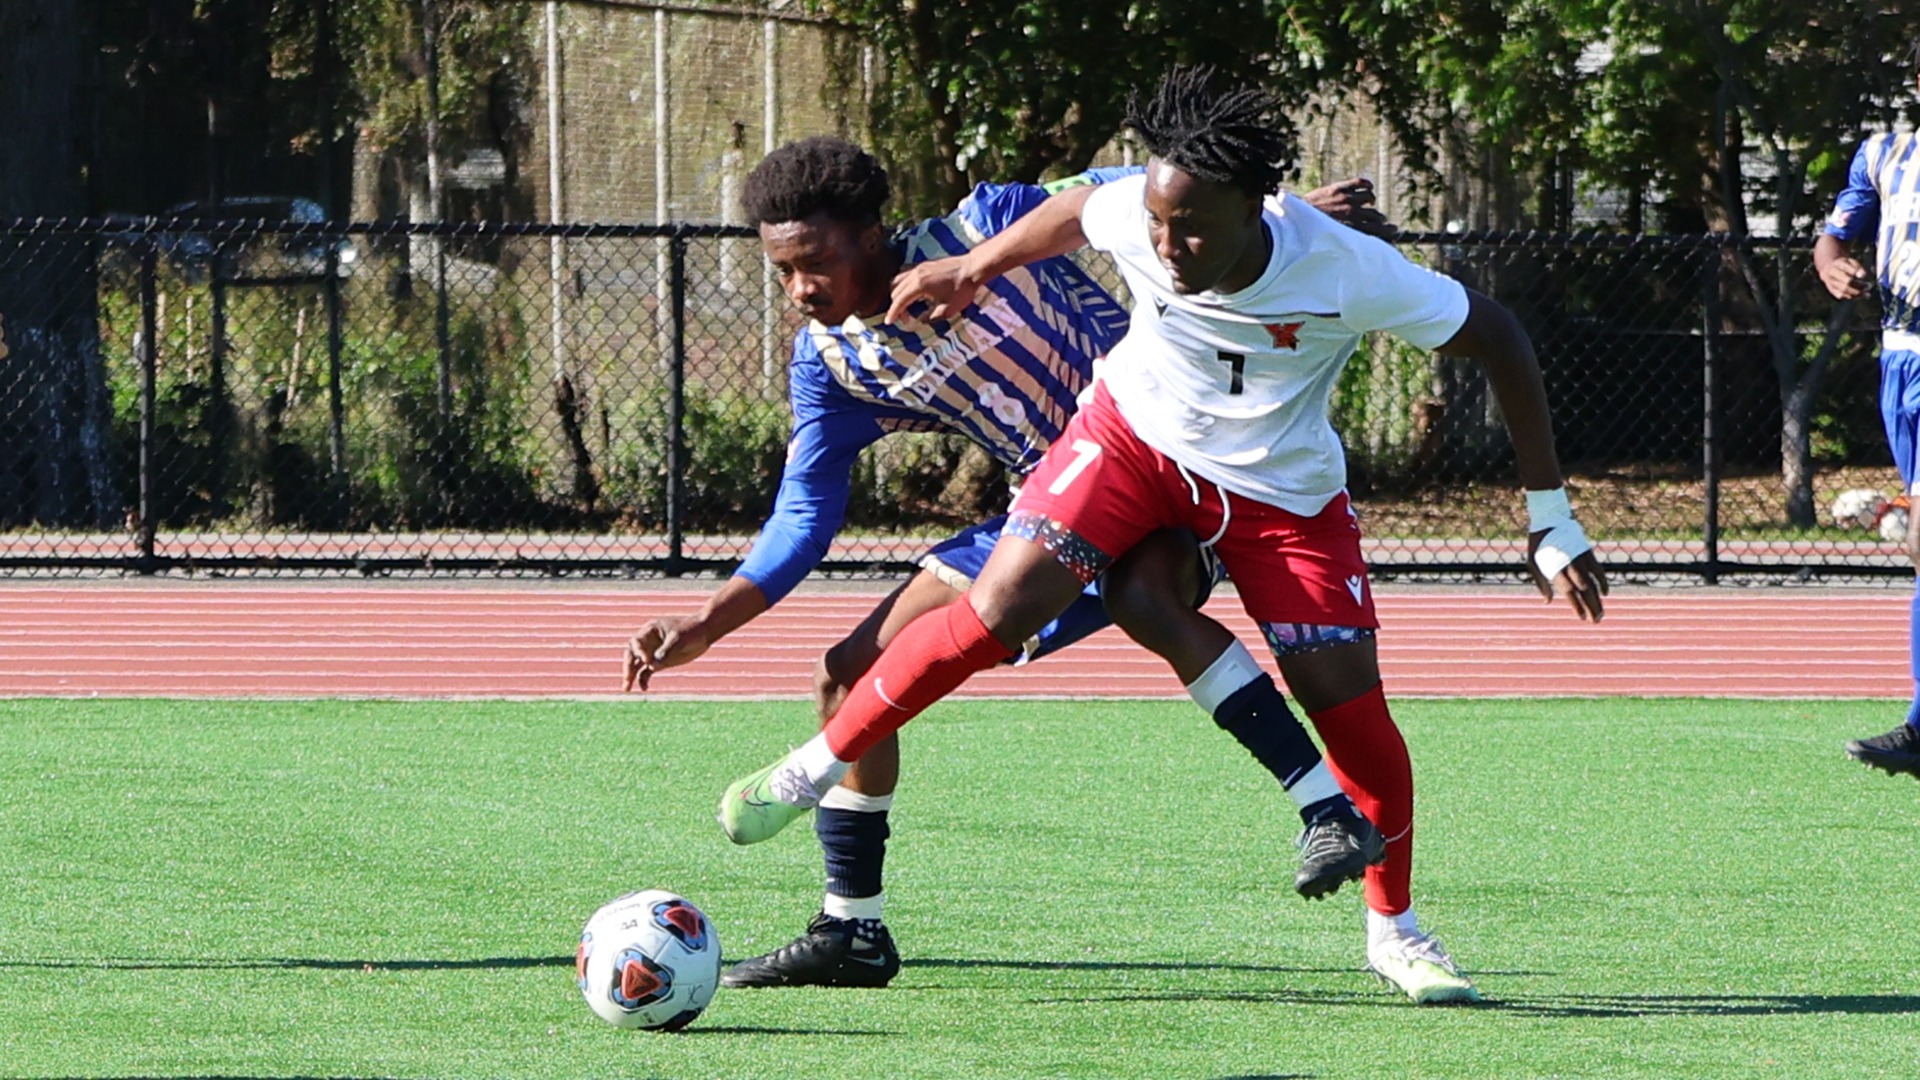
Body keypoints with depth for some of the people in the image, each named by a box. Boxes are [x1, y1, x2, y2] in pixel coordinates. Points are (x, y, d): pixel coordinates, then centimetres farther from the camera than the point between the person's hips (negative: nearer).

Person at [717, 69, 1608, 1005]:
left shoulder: (1347, 273, -33)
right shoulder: (1131, 216, -26)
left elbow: (1498, 340, -20)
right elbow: (1072, 210, 1)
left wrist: (1550, 518, -17)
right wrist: (970, 270, 13)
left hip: (1284, 491, -1)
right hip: (1134, 434, 1)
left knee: (1354, 713, -5)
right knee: (995, 611, -18)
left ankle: (1394, 930, 19)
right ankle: (817, 767, 0)